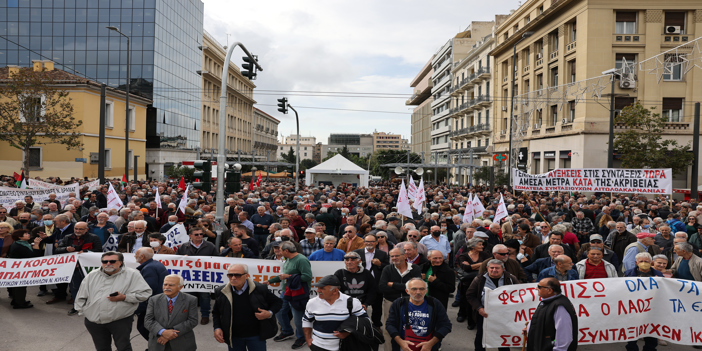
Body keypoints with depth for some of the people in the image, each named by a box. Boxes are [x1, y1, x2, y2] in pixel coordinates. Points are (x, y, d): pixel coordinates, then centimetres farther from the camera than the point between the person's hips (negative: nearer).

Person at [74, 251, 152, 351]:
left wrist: (124, 297, -17)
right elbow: (81, 297, 20)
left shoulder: (132, 274, -4)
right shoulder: (92, 276, 11)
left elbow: (145, 293, -9)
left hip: (120, 320, -4)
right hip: (94, 321, 4)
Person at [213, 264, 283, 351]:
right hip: (233, 337, 2)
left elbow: (277, 302, 1)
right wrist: (217, 328, -4)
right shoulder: (221, 292, -4)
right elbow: (216, 312, 11)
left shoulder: (260, 289, -12)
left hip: (256, 336, -2)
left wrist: (269, 314, -18)